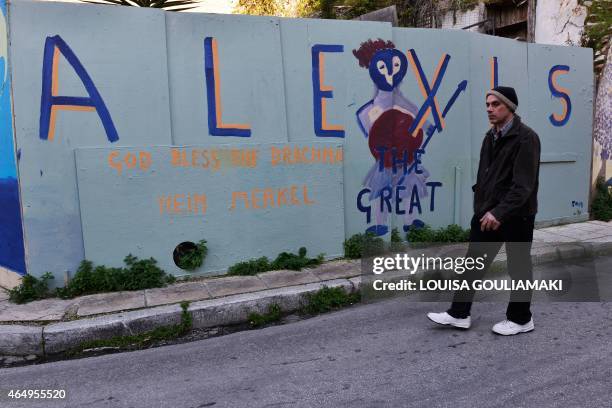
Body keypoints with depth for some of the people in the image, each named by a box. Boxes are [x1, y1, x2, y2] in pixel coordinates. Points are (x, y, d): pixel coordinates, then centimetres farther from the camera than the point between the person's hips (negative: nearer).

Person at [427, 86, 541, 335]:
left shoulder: (526, 138, -15)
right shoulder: (491, 136, 10)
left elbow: (523, 185, -22)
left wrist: (500, 212, -30)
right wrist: (481, 207, 9)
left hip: (516, 215, -7)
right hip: (487, 213, 7)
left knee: (518, 267, 8)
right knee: (474, 261, 10)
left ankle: (520, 319, 26)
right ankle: (459, 313, 19)